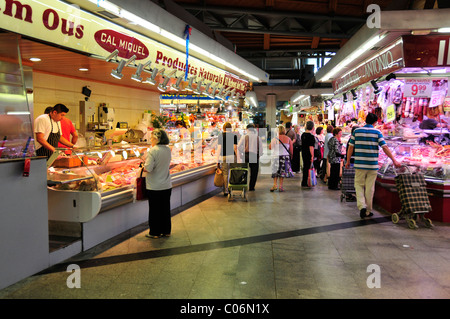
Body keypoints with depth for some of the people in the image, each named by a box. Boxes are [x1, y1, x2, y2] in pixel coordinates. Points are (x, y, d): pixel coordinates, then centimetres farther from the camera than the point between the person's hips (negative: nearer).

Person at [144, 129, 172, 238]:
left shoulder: (152, 151, -18)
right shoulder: (168, 150, 2)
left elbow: (148, 169, -23)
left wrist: (143, 167, -2)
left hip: (154, 187, -6)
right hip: (167, 185, 6)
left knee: (154, 210, 7)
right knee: (165, 209, 15)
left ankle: (155, 232, 18)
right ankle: (166, 231, 25)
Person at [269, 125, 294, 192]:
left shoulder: (275, 139, -9)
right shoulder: (288, 139, 0)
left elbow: (270, 147, -6)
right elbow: (291, 149, 5)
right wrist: (291, 156, 20)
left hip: (277, 156, -2)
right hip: (286, 156, 2)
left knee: (276, 171, 8)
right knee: (282, 171, 8)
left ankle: (275, 184, -5)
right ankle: (281, 186, 9)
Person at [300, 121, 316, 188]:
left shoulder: (303, 135, 8)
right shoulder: (311, 136, -17)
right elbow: (311, 147, -20)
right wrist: (312, 156, -18)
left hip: (303, 154, 8)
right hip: (308, 154, -8)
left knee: (305, 168, 17)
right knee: (307, 168, -2)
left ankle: (303, 183, 24)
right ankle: (304, 184, 1)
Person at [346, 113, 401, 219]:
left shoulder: (356, 131, 2)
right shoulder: (377, 132, -1)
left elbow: (350, 147, 2)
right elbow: (385, 148, -6)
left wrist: (348, 161, 11)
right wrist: (394, 160, -1)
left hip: (359, 164, 0)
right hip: (373, 165, 0)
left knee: (359, 185, 12)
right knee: (370, 188, 8)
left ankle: (362, 206, -8)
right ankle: (368, 211, 16)